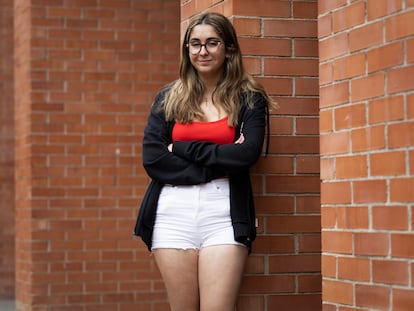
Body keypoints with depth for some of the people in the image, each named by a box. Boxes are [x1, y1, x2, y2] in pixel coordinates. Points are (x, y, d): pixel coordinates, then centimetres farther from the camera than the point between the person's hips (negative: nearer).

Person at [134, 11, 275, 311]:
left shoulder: (248, 99, 7)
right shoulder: (169, 99, 11)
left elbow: (247, 153, -9)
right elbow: (152, 158, 0)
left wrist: (181, 148, -5)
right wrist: (218, 164, -7)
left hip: (224, 214, -2)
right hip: (173, 213, 2)